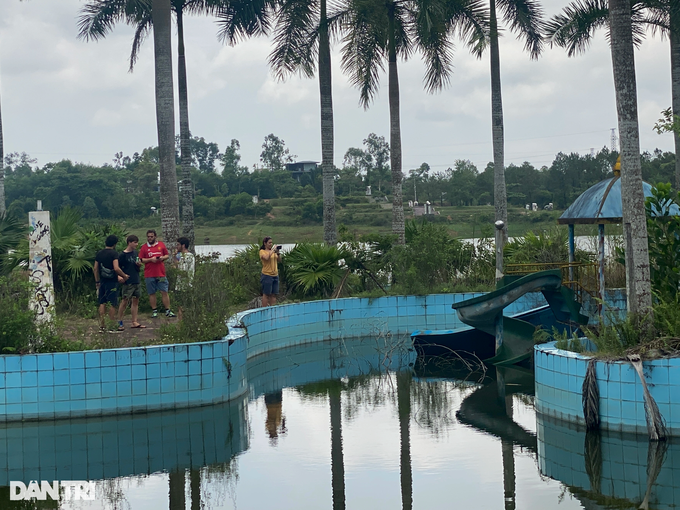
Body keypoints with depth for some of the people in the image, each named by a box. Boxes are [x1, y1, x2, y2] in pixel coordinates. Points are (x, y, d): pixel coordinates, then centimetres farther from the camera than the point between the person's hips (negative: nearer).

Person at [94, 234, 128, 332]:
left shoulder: (99, 253, 8)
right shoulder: (114, 253, -12)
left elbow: (95, 269, 11)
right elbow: (116, 268, -22)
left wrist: (97, 281, 19)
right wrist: (124, 276, -8)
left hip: (102, 281, 6)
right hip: (112, 281, -6)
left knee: (102, 303, 9)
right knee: (112, 304, -1)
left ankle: (102, 326, 10)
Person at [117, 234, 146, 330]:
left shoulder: (135, 253, 12)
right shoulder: (123, 255, -9)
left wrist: (139, 264, -1)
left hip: (136, 281, 7)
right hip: (128, 282, -7)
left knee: (135, 301, 9)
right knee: (124, 301, -5)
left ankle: (134, 322, 14)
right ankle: (119, 322, 2)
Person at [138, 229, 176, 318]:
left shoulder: (161, 244, 9)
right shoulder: (144, 247, 4)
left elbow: (167, 255, 15)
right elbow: (141, 260, 1)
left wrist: (162, 258, -7)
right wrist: (150, 259, -13)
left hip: (161, 273, 1)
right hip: (149, 275, -1)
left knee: (164, 292, -1)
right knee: (152, 293, 4)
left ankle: (168, 311, 3)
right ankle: (154, 311, 12)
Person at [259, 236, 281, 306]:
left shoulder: (273, 251, 12)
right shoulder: (262, 251, -6)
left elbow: (279, 260, 14)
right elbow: (266, 257, -26)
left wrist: (278, 253, -2)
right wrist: (273, 250, -17)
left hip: (275, 275, 6)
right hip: (267, 275, -6)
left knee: (274, 294, 7)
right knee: (266, 294, -2)